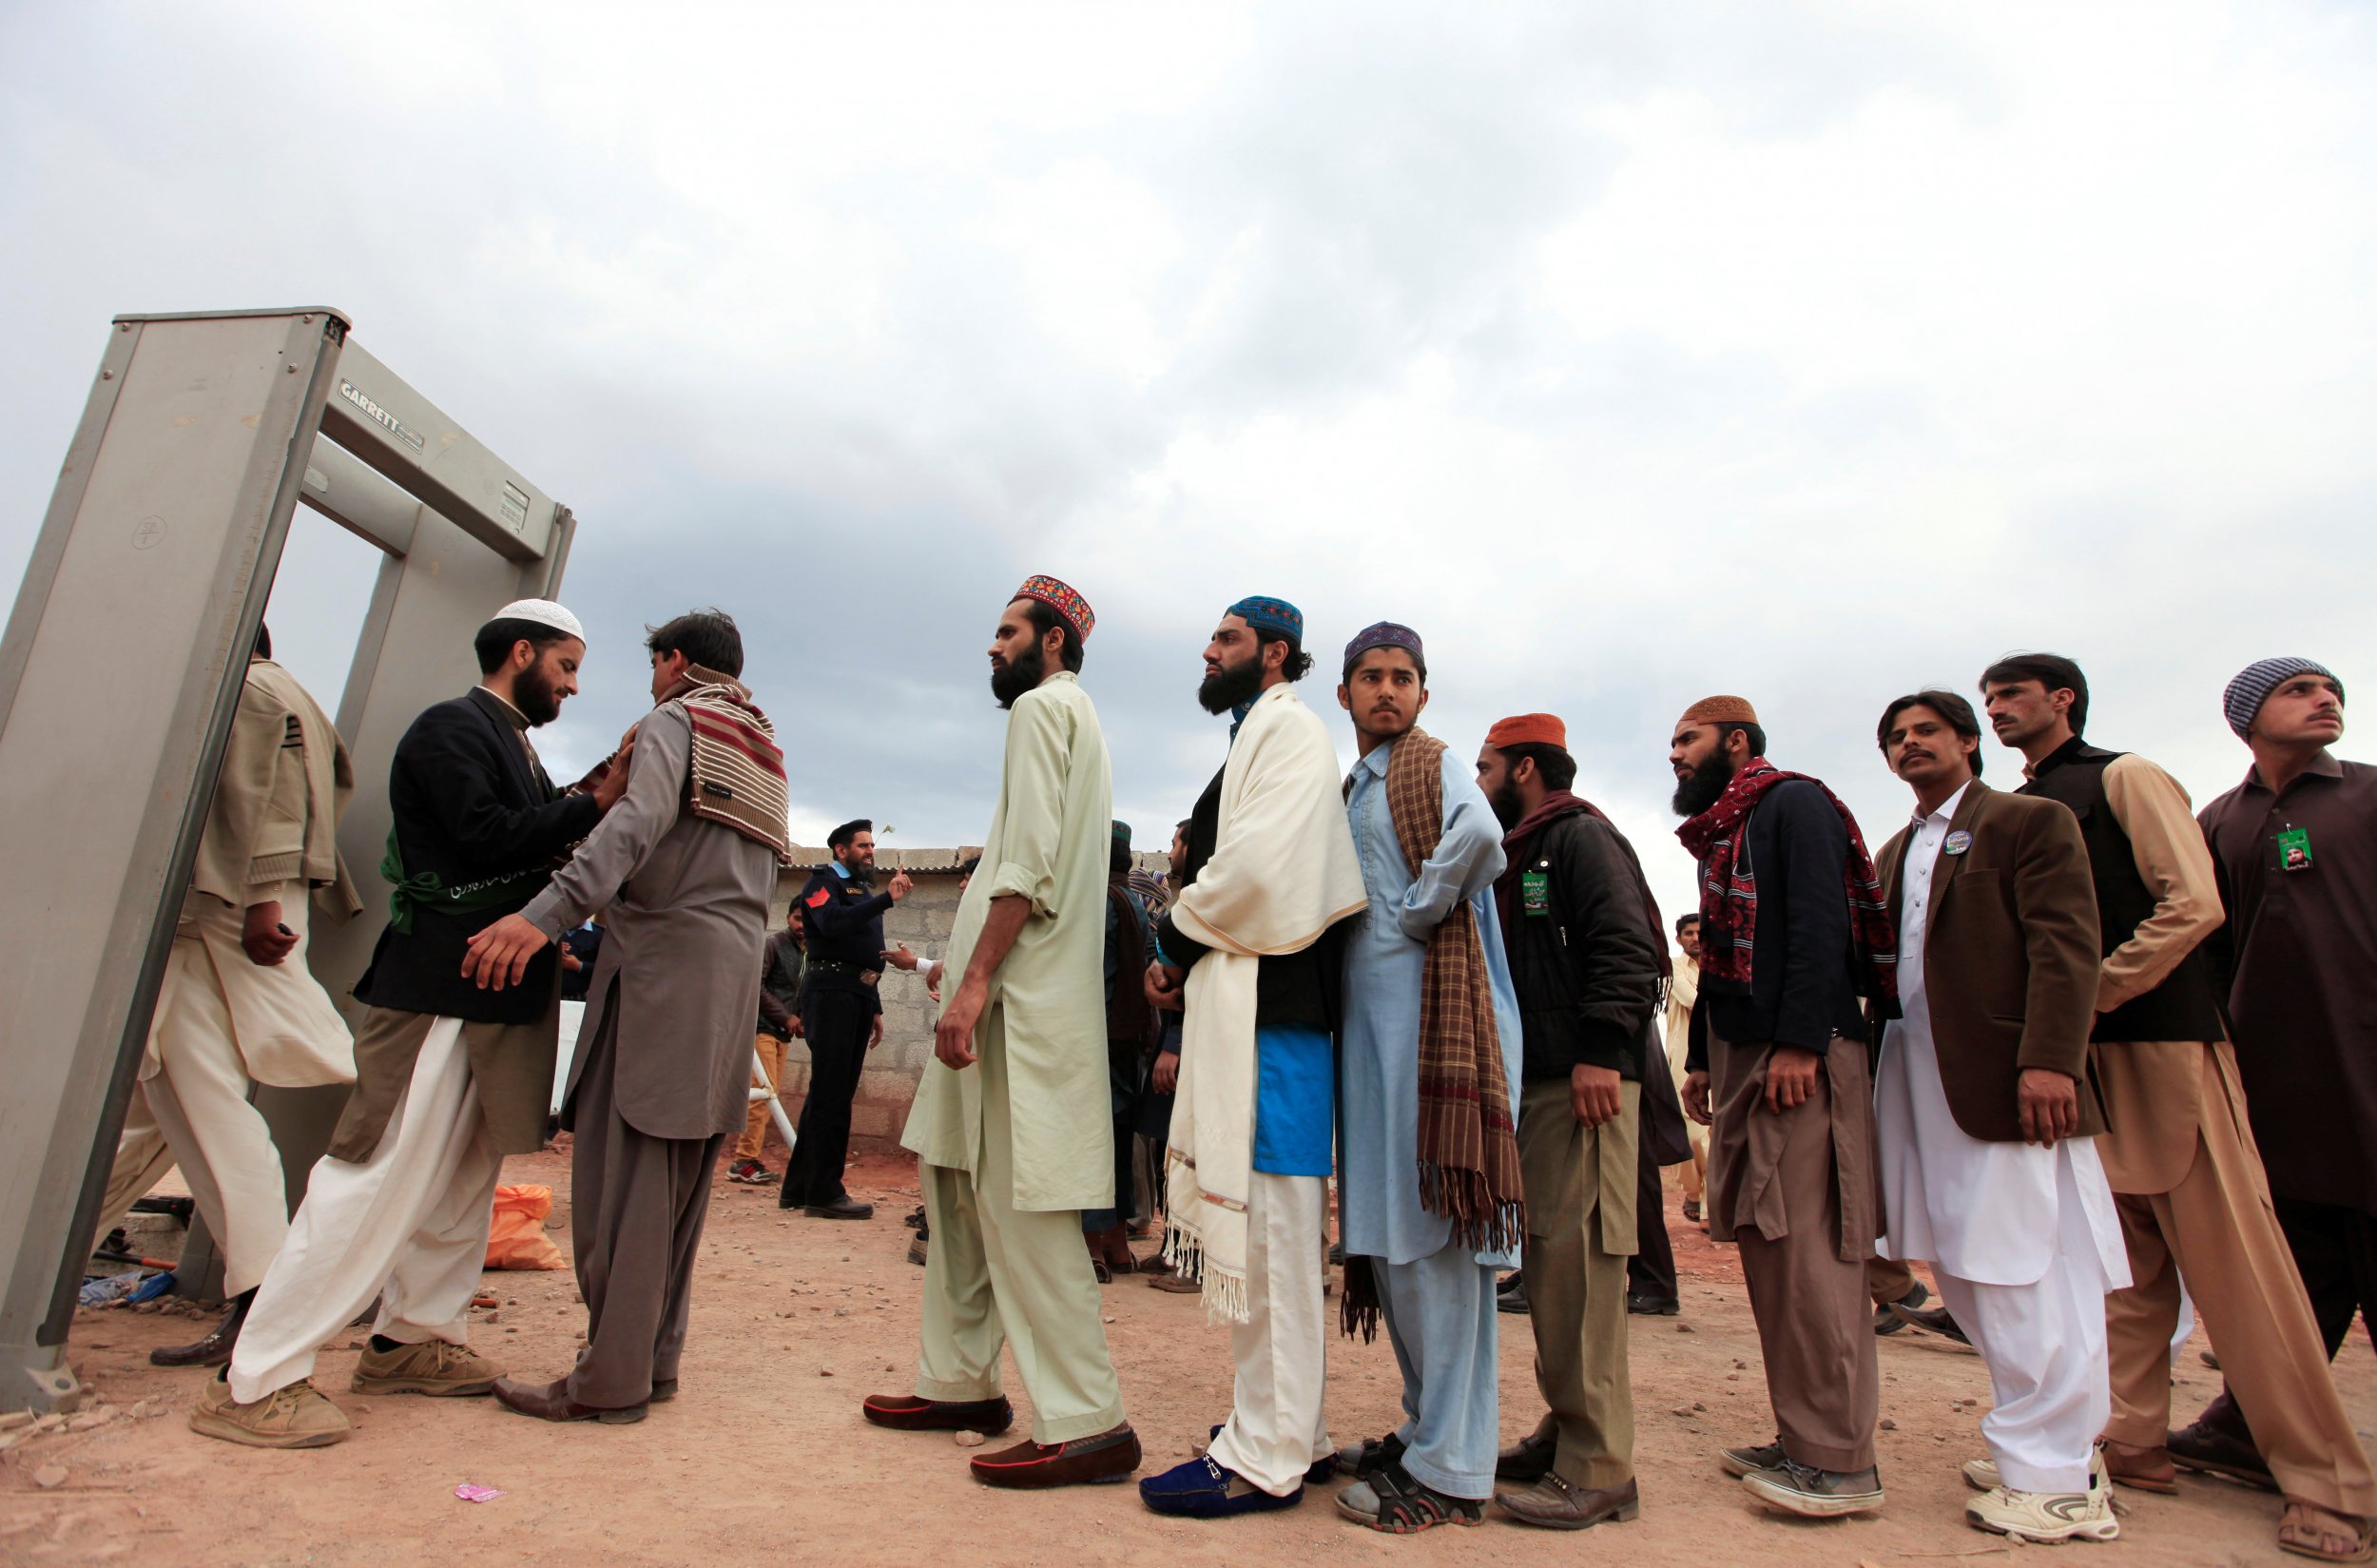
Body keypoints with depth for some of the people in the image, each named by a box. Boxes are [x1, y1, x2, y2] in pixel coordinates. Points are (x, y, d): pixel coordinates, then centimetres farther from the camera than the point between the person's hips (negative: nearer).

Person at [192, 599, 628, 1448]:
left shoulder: (513, 746, 20)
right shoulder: (451, 727, -7)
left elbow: (535, 847, 13)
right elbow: (487, 838, -20)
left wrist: (596, 790, 3)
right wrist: (593, 804, -13)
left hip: (502, 993, 10)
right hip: (439, 986, -10)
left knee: (465, 1175, 14)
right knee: (380, 1174, -8)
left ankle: (410, 1340, 26)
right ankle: (256, 1378, 2)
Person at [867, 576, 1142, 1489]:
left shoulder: (1042, 705, -4)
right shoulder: (1071, 717, 25)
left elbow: (1032, 860, -17)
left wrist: (975, 982, -21)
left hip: (1022, 994, -11)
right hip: (1018, 992, 11)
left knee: (1018, 1198, -9)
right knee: (955, 1175, 15)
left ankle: (1087, 1424, -3)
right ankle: (958, 1382, 25)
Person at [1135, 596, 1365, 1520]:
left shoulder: (1288, 729, -5)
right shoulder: (1254, 739, 24)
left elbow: (1259, 866, -19)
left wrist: (1175, 940, -6)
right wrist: (1184, 959, 7)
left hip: (1270, 1005, -10)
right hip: (1238, 1003, 10)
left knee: (1265, 1220, -5)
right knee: (1249, 1224, 13)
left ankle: (1265, 1458, 5)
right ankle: (1288, 1432, 25)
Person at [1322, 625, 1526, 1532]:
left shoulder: (1433, 763, -3)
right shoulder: (1352, 788, 22)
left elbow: (1478, 834, -25)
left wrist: (1416, 910, -14)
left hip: (1425, 1008, -9)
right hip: (1366, 1015, 9)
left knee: (1428, 1231, -6)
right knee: (1382, 1232, 12)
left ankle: (1451, 1470, 4)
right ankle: (1427, 1428, 26)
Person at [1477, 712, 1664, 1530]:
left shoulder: (1582, 836, -6)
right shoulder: (1516, 855, 22)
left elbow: (1625, 948, -18)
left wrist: (1601, 1052, -23)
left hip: (1586, 1080, -10)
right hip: (1535, 1079, 10)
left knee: (1576, 1257, -9)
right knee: (1549, 1258, 13)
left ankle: (1597, 1468, -1)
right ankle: (1565, 1429, 23)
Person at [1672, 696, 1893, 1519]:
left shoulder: (1794, 804, -5)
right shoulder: (1719, 834, 21)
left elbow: (1821, 923, -16)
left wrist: (1799, 1042, -22)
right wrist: (1703, 1057, 19)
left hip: (1801, 1056, -9)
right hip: (1741, 1053, 9)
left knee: (1806, 1252, -7)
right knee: (1766, 1250, 10)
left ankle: (1840, 1460, 2)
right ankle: (1801, 1436, 19)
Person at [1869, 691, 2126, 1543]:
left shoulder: (2033, 822, 0)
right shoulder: (1894, 852, 20)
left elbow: (2066, 946, -10)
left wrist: (2048, 1060, -20)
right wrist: (1880, 1071, 10)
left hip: (2008, 1078, -7)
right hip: (1922, 1084, 7)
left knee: (2029, 1276, -4)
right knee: (1967, 1271, 12)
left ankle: (2055, 1480, 6)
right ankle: (2046, 1445, 25)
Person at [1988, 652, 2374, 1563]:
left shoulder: (2124, 777, -1)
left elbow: (2194, 903, -11)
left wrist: (2096, 994, -15)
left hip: (2163, 1039, -6)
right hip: (2076, 1056, 6)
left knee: (2230, 1256, -3)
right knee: (2123, 1261, 8)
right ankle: (2133, 1444, 14)